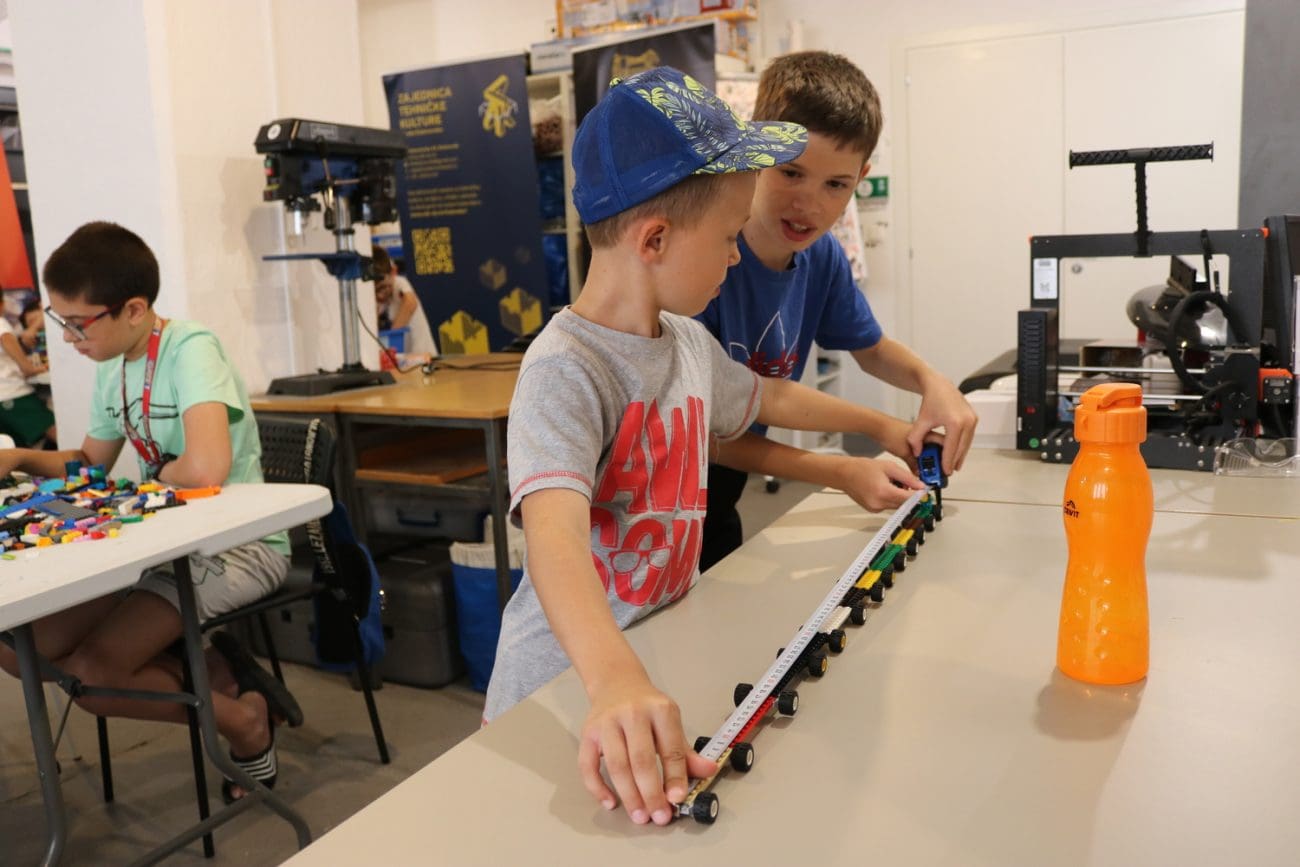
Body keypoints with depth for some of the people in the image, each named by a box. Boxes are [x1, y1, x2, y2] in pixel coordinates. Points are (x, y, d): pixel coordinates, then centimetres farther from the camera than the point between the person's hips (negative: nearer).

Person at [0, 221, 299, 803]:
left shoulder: (190, 351, -20)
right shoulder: (112, 369, 6)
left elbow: (205, 469, -36)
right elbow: (90, 463, 22)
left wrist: (152, 472, -14)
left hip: (237, 547, -9)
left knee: (90, 675, -19)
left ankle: (245, 721, 3)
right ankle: (213, 673, 3)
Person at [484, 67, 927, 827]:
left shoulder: (689, 343, 3)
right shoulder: (565, 369, -24)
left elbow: (770, 398, 22)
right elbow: (556, 535, -39)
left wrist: (881, 429, 32)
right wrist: (616, 680, -54)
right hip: (570, 685, -6)